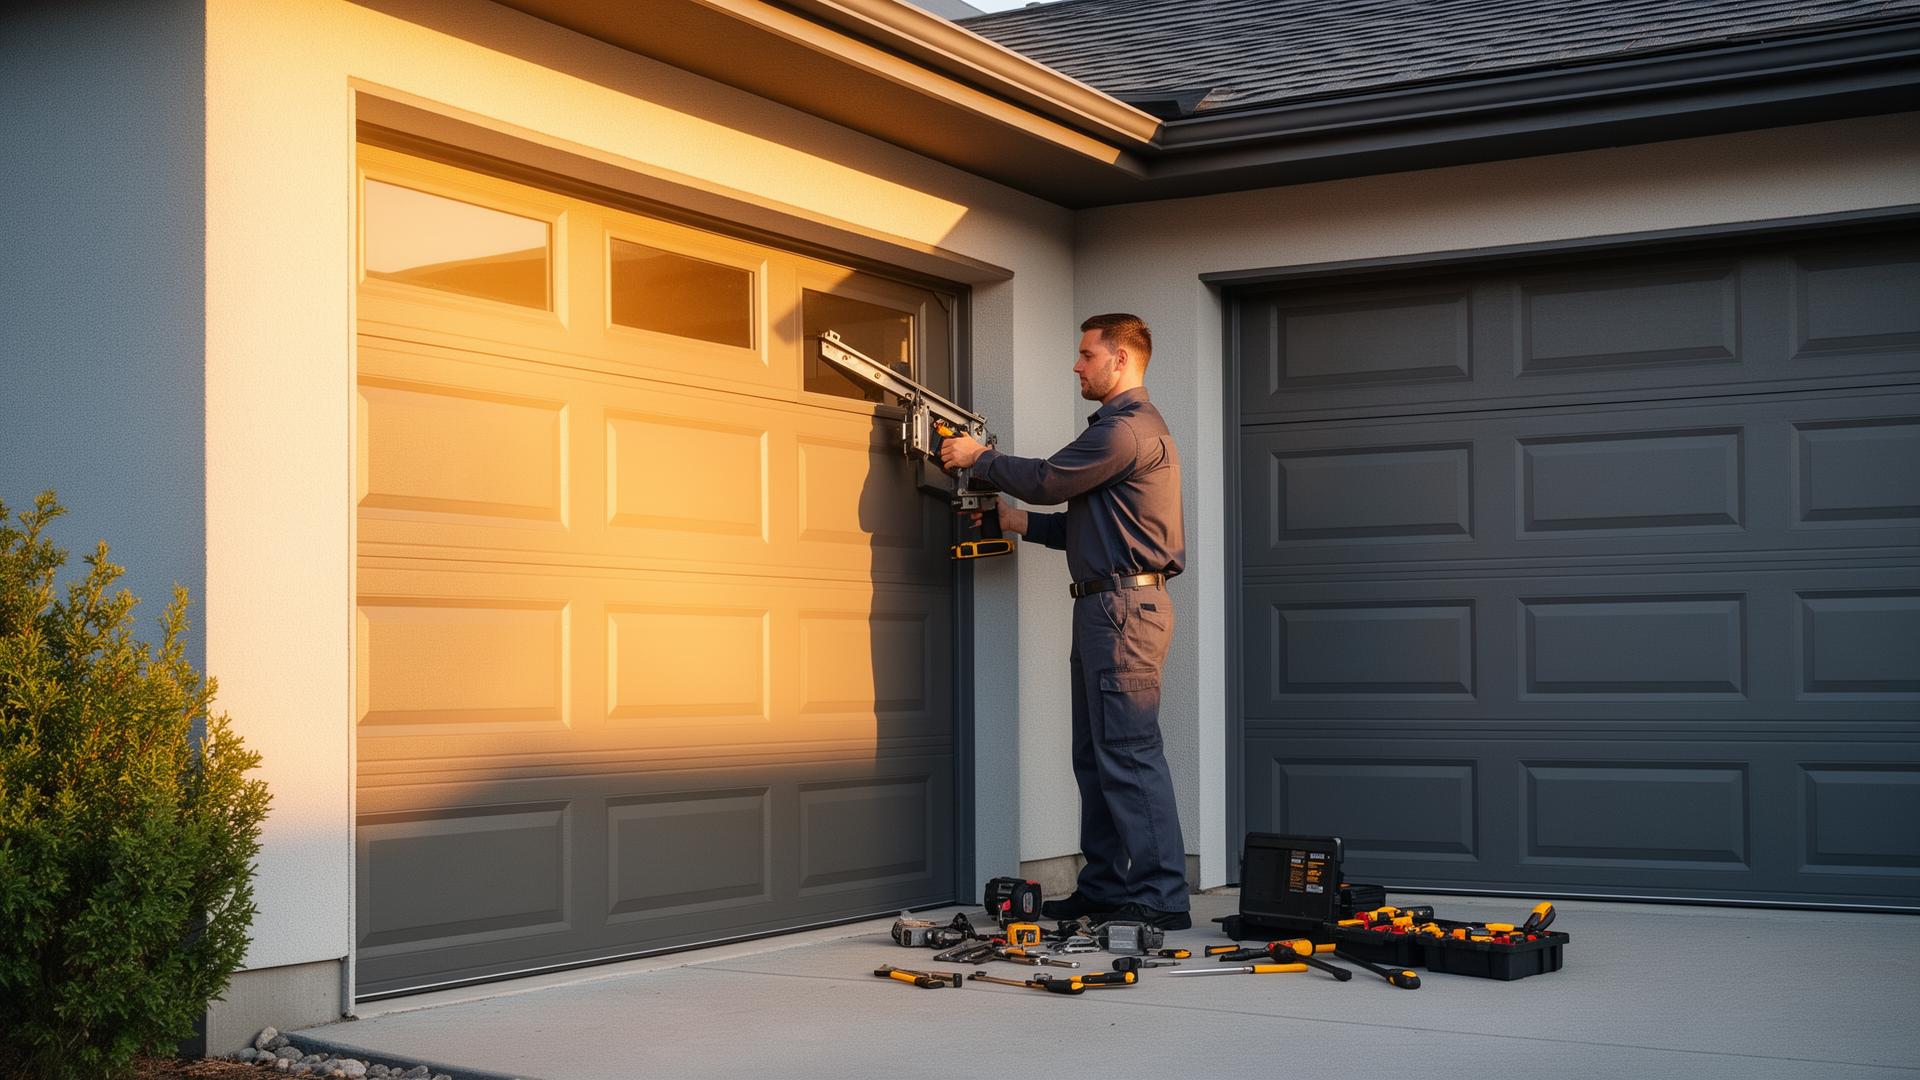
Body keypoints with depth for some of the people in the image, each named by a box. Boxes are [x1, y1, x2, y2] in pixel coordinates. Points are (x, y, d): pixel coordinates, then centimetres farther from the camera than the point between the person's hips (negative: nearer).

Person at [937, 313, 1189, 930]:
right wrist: (1020, 522, 16)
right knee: (1096, 755, 12)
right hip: (1105, 607, 11)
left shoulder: (1129, 428, -11)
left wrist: (977, 458, 4)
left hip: (1125, 606, -11)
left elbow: (1047, 480, -10)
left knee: (1129, 753, -12)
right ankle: (1104, 886, 17)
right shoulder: (1119, 427, 24)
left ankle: (1161, 896, -10)